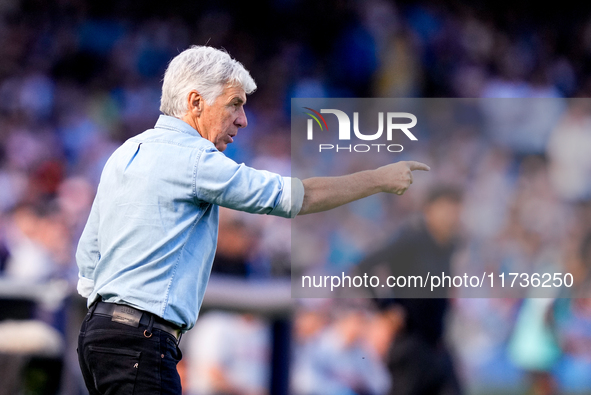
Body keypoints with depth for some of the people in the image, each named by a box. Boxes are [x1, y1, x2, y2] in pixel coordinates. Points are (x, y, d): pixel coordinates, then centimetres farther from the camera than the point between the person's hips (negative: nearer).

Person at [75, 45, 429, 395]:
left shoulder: (126, 153, 18)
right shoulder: (191, 159, -11)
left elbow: (88, 252, 22)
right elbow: (297, 197, -8)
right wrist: (380, 179, 2)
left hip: (98, 327, 10)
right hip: (139, 343, -10)